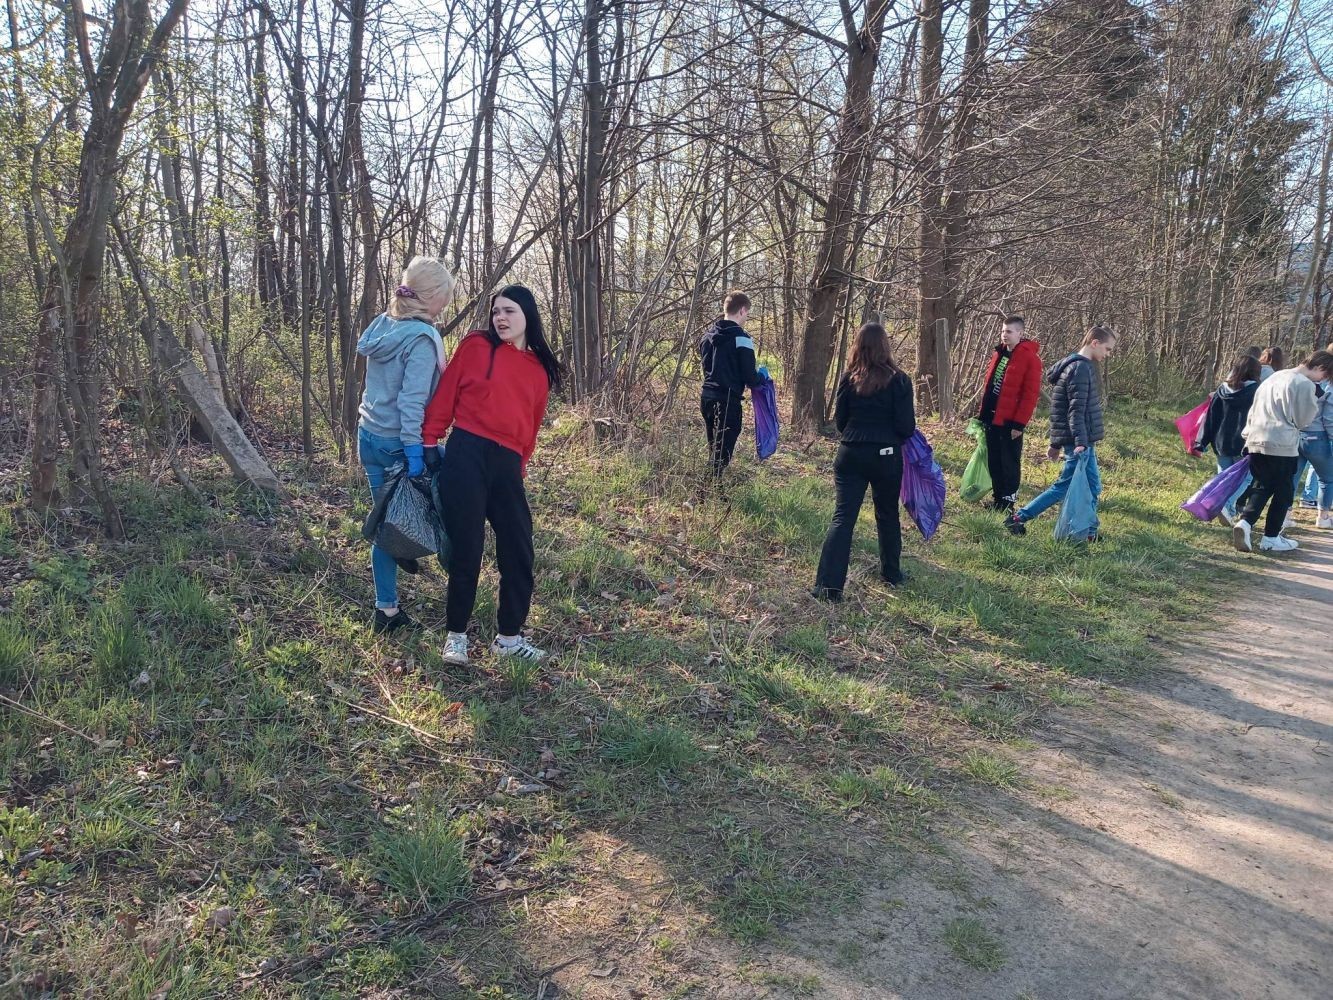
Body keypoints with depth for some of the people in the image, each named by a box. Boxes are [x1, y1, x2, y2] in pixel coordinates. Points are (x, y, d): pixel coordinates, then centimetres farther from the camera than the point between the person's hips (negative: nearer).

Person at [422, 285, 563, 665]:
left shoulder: (540, 370, 14)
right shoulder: (476, 346, 2)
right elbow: (445, 396, 0)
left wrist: (521, 466, 14)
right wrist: (429, 443, -4)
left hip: (507, 465, 4)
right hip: (466, 456, -4)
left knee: (519, 551, 6)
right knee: (466, 549, 1)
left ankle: (509, 637, 20)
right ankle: (456, 635, 17)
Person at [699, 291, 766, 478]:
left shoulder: (708, 335, 11)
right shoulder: (741, 338, -12)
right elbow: (750, 378, -13)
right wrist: (762, 375, 10)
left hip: (706, 398, 8)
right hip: (728, 401, -8)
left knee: (714, 450, 17)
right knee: (723, 454, -4)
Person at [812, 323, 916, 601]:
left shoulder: (849, 379, -3)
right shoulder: (899, 380, -9)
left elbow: (839, 421, 5)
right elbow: (906, 426, -8)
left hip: (851, 455, 1)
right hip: (886, 456, -1)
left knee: (843, 517, -1)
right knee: (887, 515, 18)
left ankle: (829, 584, -10)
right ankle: (891, 574, 32)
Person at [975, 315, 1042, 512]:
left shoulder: (1030, 357, -11)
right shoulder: (999, 353, 12)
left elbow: (1031, 394, -14)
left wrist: (1019, 423, -17)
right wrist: (983, 413, 15)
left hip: (1010, 422, -7)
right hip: (992, 419, 7)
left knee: (1009, 463, 2)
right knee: (993, 462, 13)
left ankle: (1008, 503, 11)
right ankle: (998, 500, 24)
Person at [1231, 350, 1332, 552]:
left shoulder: (1275, 377, 16)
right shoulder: (1305, 384, -9)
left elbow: (1255, 410, 20)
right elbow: (1303, 420, -5)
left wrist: (1248, 432, 24)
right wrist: (1314, 404, 12)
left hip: (1256, 441, 7)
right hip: (1281, 446, -7)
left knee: (1261, 487, 12)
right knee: (1283, 492, 7)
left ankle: (1244, 523, -10)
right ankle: (1271, 538, 12)